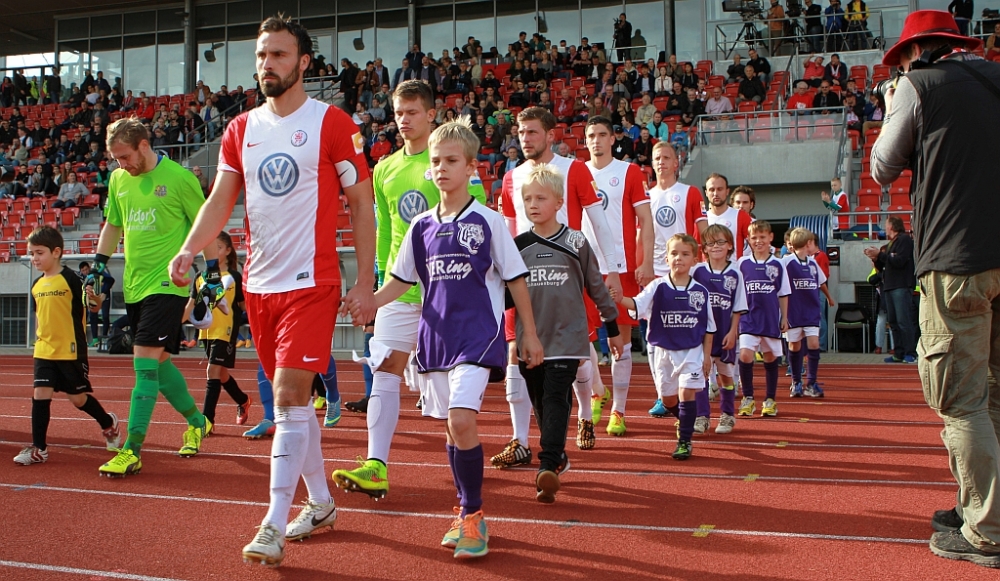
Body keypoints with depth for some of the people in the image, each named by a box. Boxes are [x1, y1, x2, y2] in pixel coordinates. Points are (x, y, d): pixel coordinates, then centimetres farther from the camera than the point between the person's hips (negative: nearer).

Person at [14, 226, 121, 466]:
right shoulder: (36, 285, 9)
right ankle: (38, 448, 6)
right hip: (44, 351, 5)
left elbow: (83, 310, -6)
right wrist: (40, 340, 18)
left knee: (78, 398, 5)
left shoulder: (70, 279, -9)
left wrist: (93, 300, -24)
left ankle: (109, 423, 29)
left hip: (70, 351, -5)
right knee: (40, 395, -1)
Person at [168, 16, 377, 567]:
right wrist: (189, 250, -11)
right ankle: (320, 502, 27)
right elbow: (220, 200, 8)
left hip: (311, 282, -6)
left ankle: (274, 524, -4)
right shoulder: (241, 129, 11)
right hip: (259, 284, 6)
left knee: (289, 397, -11)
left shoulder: (332, 123, -4)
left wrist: (364, 285, -8)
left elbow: (362, 205, -3)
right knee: (291, 397, 13)